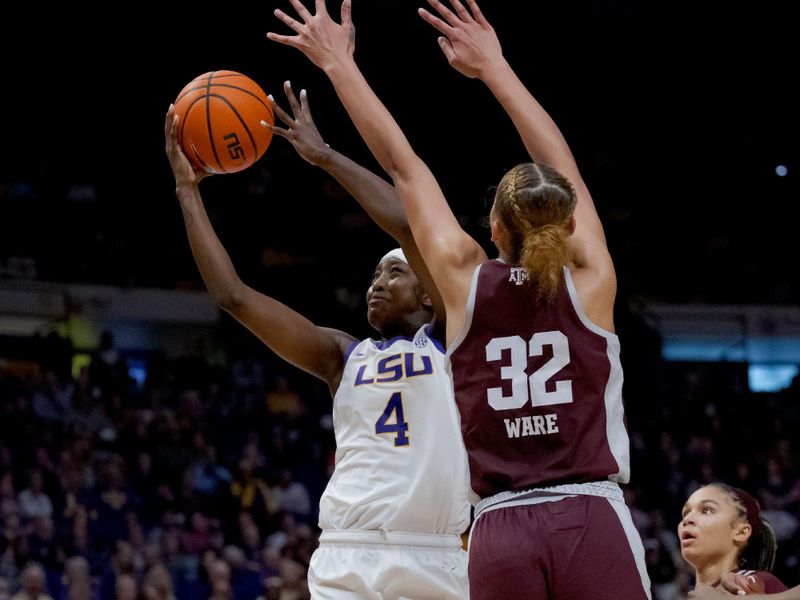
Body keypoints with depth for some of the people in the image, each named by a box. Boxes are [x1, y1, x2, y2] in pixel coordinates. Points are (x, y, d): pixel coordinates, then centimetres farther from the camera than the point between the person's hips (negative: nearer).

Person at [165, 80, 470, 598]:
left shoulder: (447, 340, 8)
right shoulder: (344, 357, 18)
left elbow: (410, 225, -5)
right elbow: (232, 294, 14)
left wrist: (325, 155, 0)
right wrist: (188, 188, 14)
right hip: (346, 559, 2)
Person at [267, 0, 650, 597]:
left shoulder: (467, 283, 5)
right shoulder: (589, 280, 4)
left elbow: (403, 167, 14)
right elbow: (560, 165, 17)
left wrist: (341, 65, 22)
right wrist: (493, 66, 26)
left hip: (500, 534, 2)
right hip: (593, 524, -1)